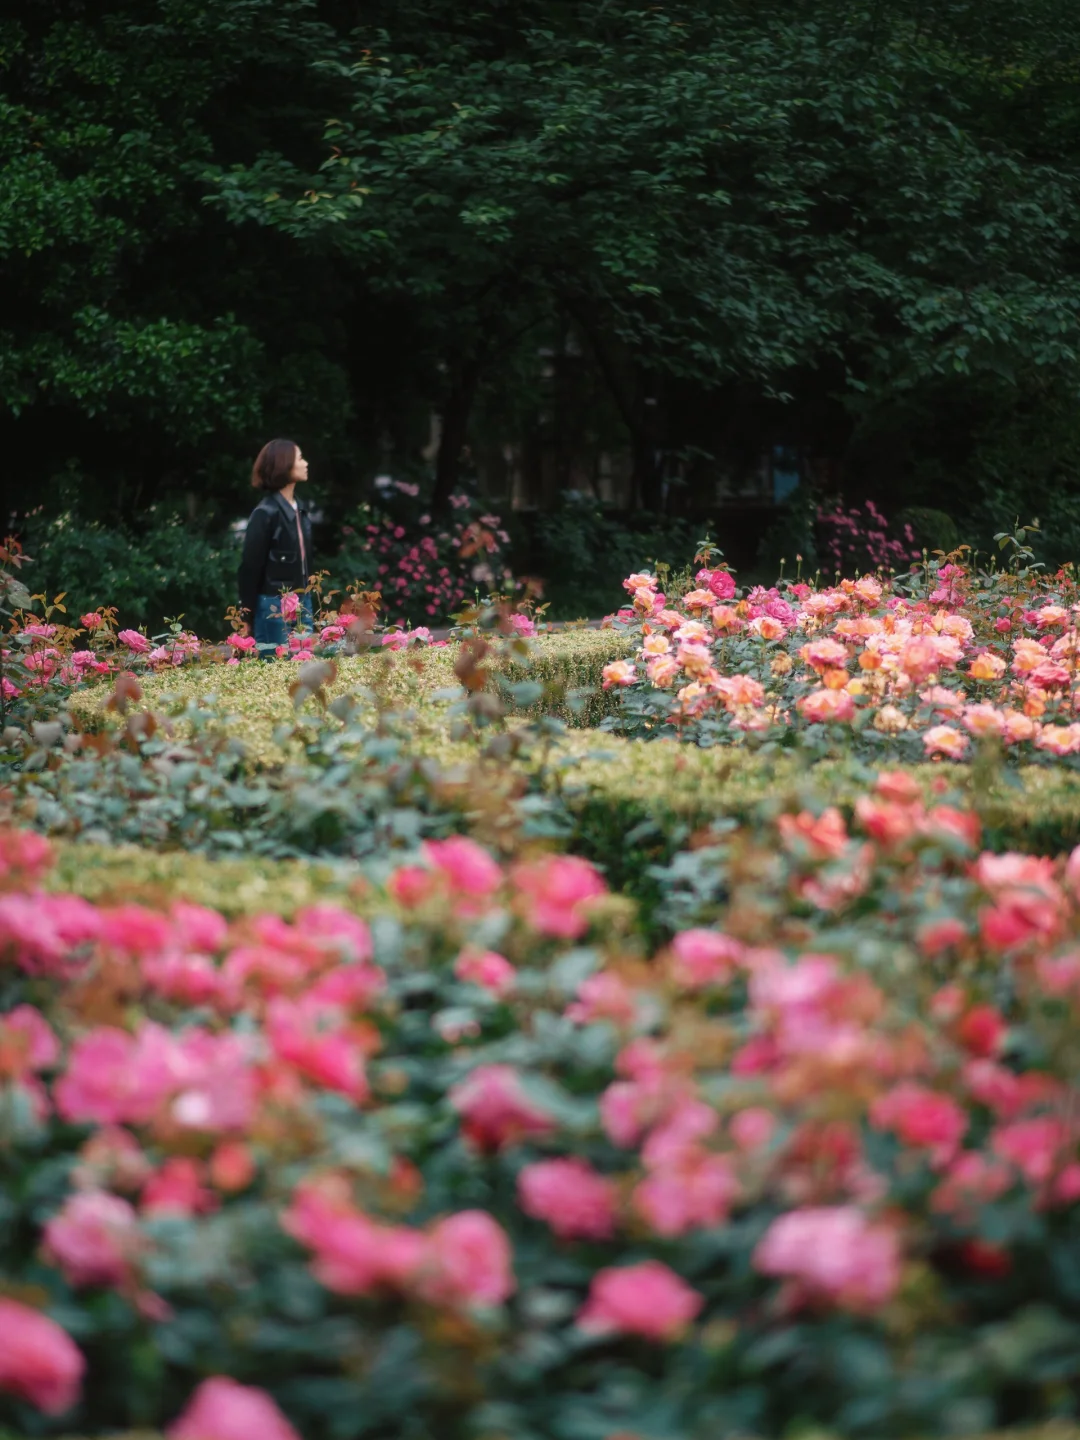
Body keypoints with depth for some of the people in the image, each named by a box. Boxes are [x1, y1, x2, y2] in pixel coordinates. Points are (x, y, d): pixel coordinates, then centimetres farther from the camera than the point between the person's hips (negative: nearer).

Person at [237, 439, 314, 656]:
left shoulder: (300, 508, 10)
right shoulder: (266, 513, -13)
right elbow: (250, 566, -11)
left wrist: (307, 599, 14)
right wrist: (247, 616, -10)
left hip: (302, 602, 8)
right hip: (274, 605, -7)